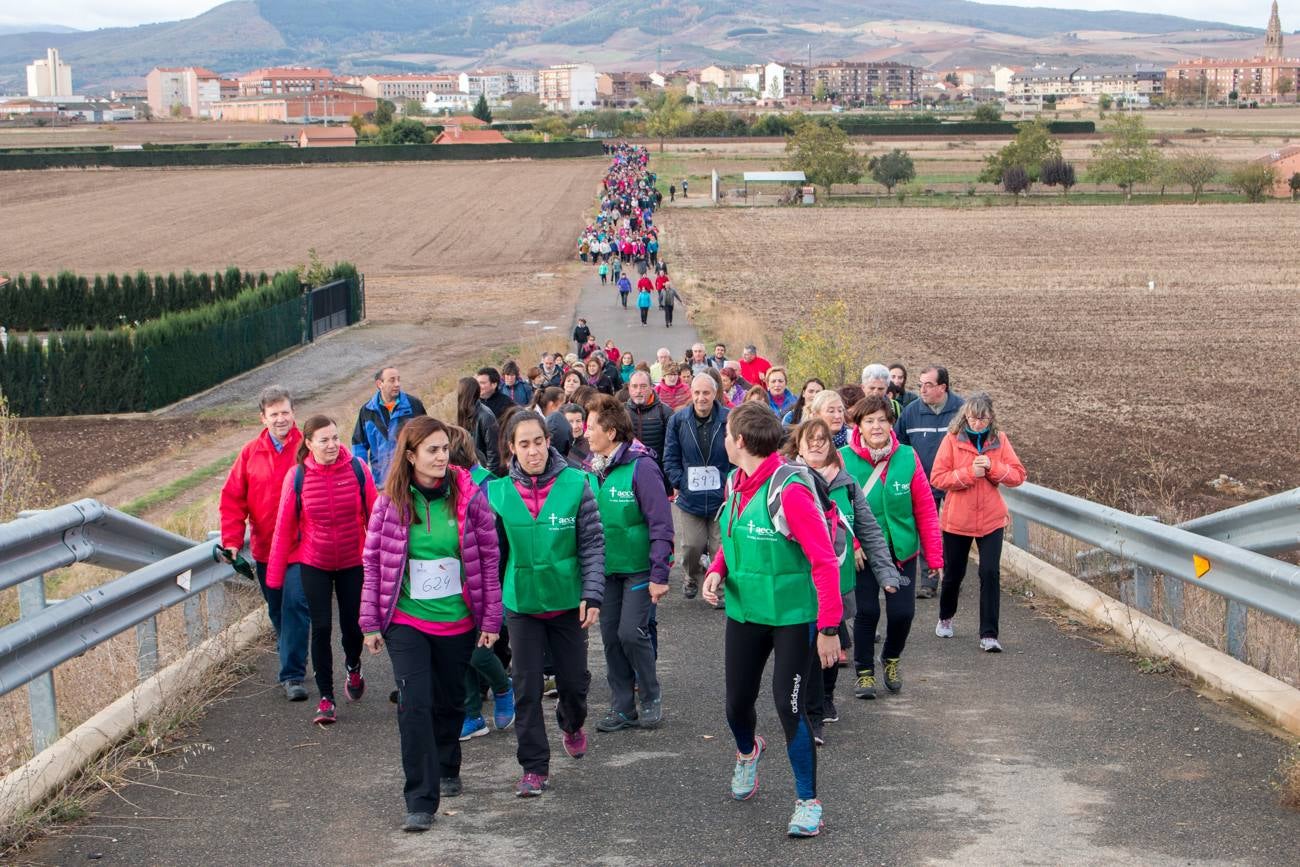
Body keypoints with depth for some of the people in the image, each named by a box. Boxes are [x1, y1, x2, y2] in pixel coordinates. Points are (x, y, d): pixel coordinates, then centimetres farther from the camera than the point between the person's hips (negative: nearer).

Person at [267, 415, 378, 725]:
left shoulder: (357, 469, -11)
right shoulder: (297, 476, -10)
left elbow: (374, 515, -5)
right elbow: (284, 526, -4)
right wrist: (275, 574, -1)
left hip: (353, 562, 0)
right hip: (313, 565, 0)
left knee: (352, 625, 8)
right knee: (321, 628, -1)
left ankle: (353, 667, 43)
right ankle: (326, 697, 12)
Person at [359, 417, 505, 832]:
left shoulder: (468, 496, -5)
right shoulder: (390, 502, -5)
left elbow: (489, 558, 0)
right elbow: (373, 563, 1)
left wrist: (491, 618, 0)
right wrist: (370, 622, 0)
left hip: (457, 620, 1)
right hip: (406, 621, -1)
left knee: (450, 701, 16)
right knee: (414, 705, -11)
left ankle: (447, 770, 42)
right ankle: (421, 801, -6)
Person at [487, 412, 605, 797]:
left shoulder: (575, 483, -9)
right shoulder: (499, 492, -4)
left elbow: (593, 544, -6)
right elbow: (493, 552, 6)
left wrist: (592, 593, -13)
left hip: (567, 601, 0)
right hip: (521, 603, 1)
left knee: (573, 680, 10)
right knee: (527, 687, 1)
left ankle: (572, 723, 45)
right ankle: (534, 767, 12)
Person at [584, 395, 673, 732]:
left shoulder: (640, 467, -17)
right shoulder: (591, 468, 2)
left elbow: (661, 524, -16)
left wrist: (660, 575, -18)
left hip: (638, 567, -6)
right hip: (605, 568, 6)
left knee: (631, 633, -9)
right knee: (611, 637, 8)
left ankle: (651, 699, 12)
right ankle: (622, 707, 19)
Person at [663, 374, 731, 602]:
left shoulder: (729, 420, -7)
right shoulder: (678, 420, -1)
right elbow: (670, 457, 5)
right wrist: (679, 483, -5)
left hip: (722, 497, -1)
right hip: (689, 497, 2)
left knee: (721, 547, 0)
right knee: (690, 545, 5)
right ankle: (692, 577, 34)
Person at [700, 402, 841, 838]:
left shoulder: (789, 490, -22)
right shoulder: (736, 484, 2)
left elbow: (825, 560, -23)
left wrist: (829, 627, -24)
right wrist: (717, 570, -2)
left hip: (793, 617, -7)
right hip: (744, 612, 7)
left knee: (789, 704, -9)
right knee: (737, 702, 13)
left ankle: (808, 803, 8)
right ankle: (748, 752, 48)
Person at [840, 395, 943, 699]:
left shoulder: (908, 457, -7)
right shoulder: (844, 459, -13)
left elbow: (925, 509, -3)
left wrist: (934, 555, -3)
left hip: (902, 551, 2)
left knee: (903, 612, 3)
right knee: (867, 612, 2)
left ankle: (891, 658, 33)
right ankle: (864, 671, 22)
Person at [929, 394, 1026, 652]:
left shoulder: (999, 440, 0)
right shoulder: (952, 439, -6)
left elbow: (1018, 475, -4)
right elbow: (937, 478, -11)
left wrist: (993, 468, -19)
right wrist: (969, 472, -21)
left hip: (991, 519, 1)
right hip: (957, 519, 0)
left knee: (990, 573, -10)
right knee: (954, 573, 15)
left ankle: (989, 635, -6)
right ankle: (946, 618, 42)